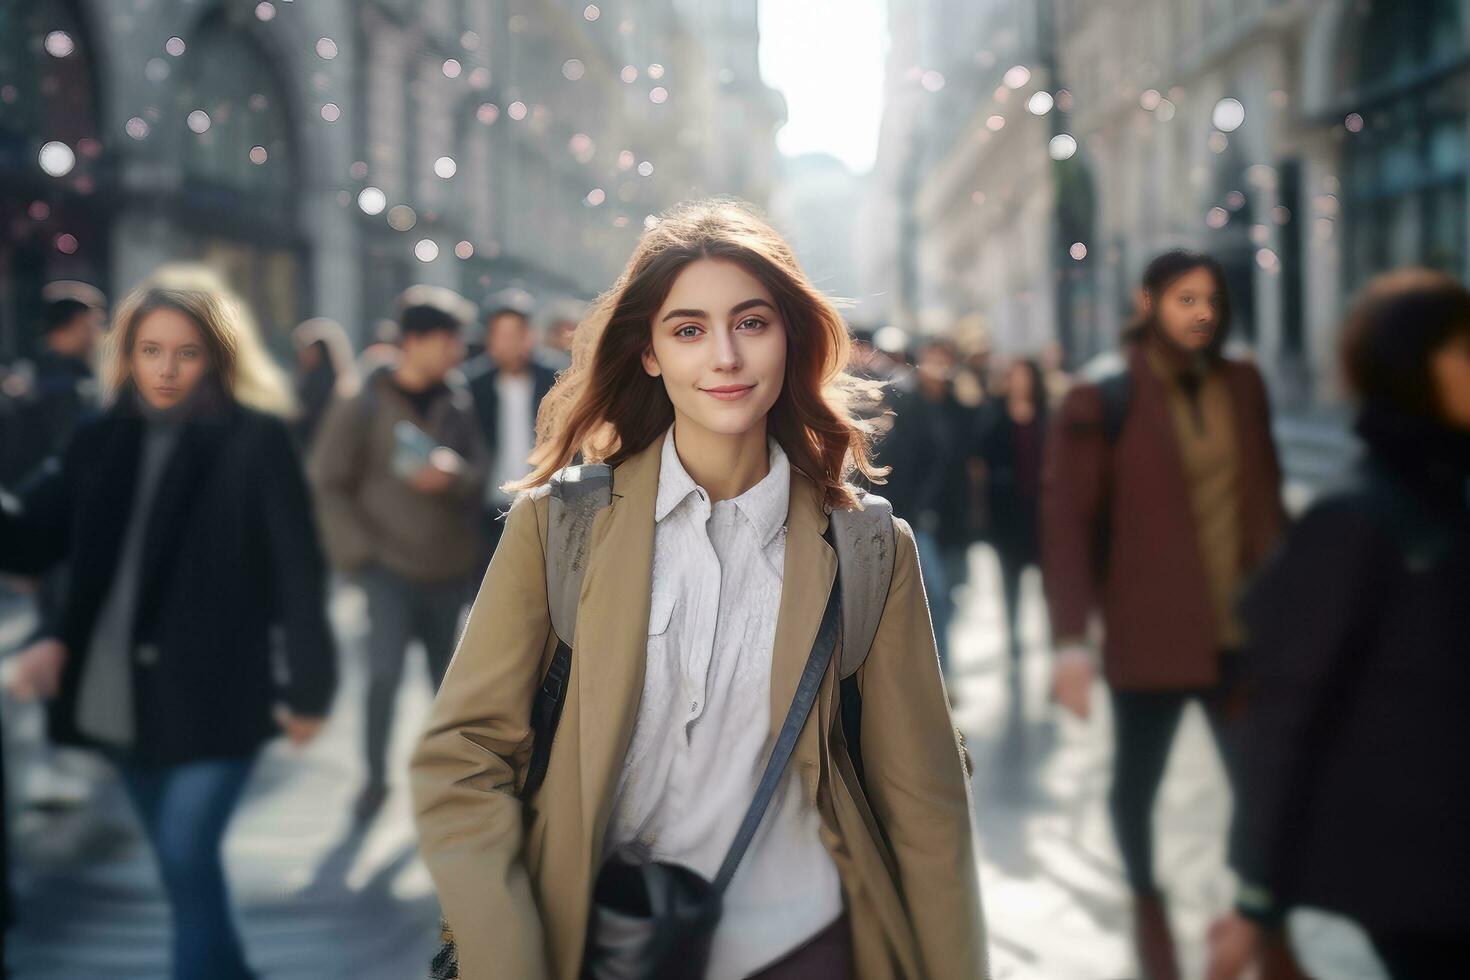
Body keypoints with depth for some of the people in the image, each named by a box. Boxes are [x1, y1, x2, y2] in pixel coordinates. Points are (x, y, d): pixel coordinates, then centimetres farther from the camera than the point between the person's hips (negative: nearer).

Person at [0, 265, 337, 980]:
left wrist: (307, 687, -8)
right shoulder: (103, 440, 6)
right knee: (182, 866, 16)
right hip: (120, 691, 5)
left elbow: (299, 569, -8)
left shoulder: (256, 439, -8)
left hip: (214, 692, -5)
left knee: (188, 860, -10)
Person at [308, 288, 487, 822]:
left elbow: (482, 476, 5)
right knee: (384, 672, -12)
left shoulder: (458, 403, 4)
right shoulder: (364, 405, -6)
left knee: (446, 674, 13)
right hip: (390, 567, -3)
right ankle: (375, 778, 6)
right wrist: (358, 552, -12)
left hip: (449, 571, 4)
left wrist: (454, 474, -18)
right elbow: (327, 486, -4)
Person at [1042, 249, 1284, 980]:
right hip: (1148, 630, -3)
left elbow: (1266, 497, 13)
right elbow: (1065, 521, -13)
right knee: (1137, 779, 14)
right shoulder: (1103, 402, -9)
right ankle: (1146, 905, 39)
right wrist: (1071, 639, -19)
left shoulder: (1243, 386, 6)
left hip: (1241, 629, 3)